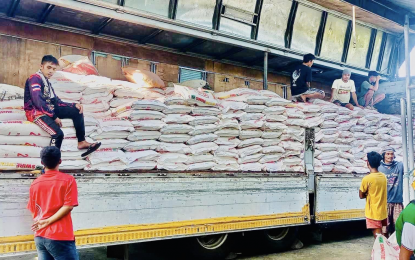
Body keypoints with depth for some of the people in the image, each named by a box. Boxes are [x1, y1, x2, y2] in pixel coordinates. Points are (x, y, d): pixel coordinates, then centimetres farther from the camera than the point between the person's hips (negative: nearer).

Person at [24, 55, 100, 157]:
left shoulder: (47, 82, 19)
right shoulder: (35, 78, -9)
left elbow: (57, 102, 16)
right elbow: (37, 101, -21)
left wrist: (74, 105, 0)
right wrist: (54, 116, -20)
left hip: (49, 109, 9)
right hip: (36, 112, -9)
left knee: (76, 111, -1)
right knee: (58, 133, -30)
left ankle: (81, 142, -4)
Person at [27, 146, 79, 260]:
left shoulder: (35, 184, 8)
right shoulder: (68, 180, -5)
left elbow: (33, 210, 15)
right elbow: (68, 206, -14)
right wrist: (47, 222, -11)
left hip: (39, 237, 5)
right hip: (60, 237, -5)